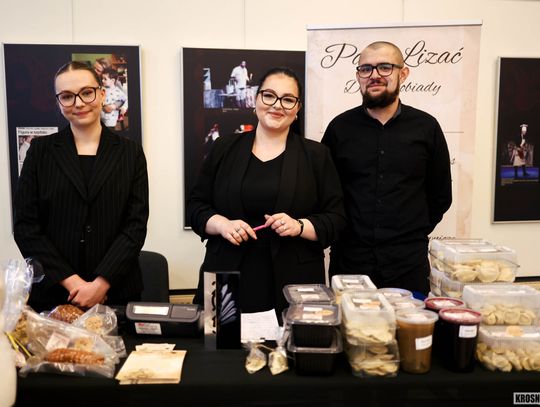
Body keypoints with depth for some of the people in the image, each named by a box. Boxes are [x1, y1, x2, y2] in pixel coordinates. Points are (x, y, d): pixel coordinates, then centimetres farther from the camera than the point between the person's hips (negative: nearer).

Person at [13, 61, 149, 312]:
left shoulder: (130, 152, 2)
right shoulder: (40, 150, 3)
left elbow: (136, 225, -4)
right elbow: (25, 225, -2)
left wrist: (100, 284, -14)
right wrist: (72, 281, -11)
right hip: (52, 293, 1)